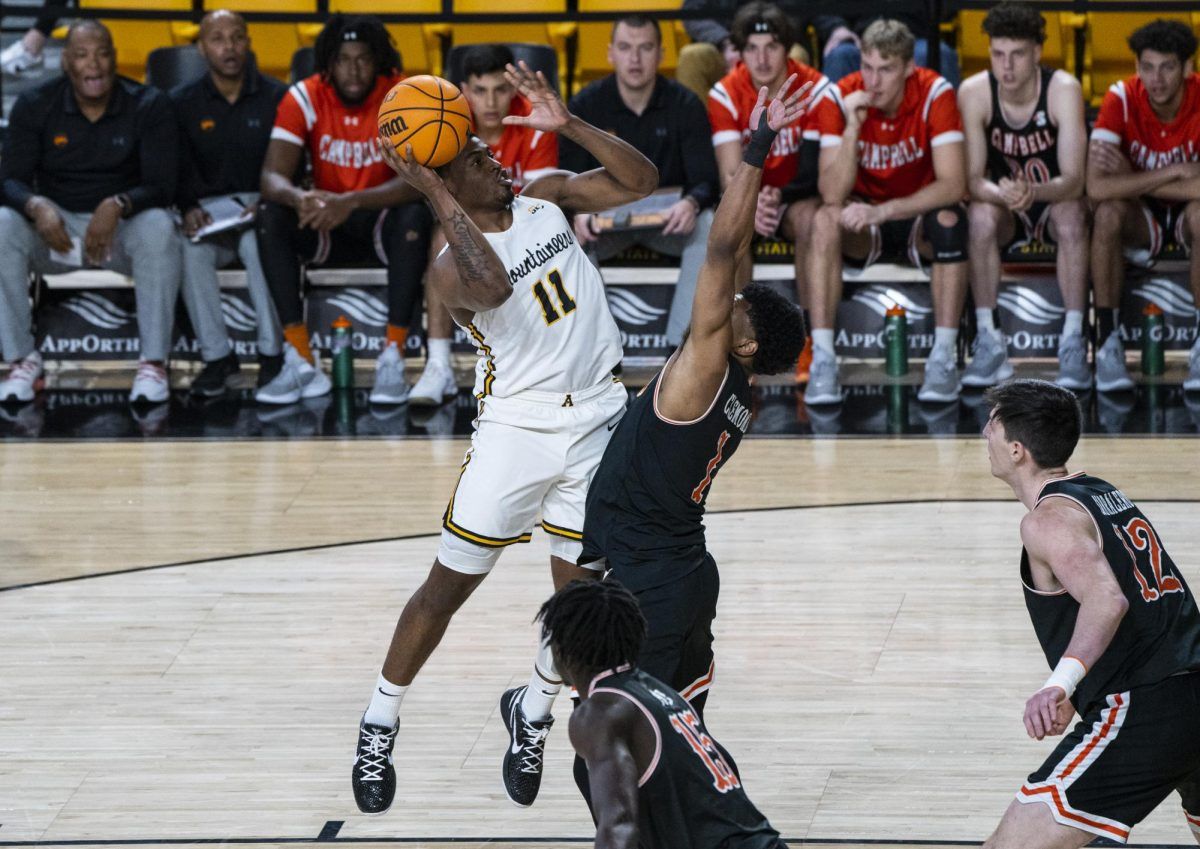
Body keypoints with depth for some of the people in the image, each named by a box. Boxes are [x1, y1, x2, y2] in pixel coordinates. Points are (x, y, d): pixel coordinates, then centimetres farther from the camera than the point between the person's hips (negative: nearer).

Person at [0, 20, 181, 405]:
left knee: (158, 226, -36)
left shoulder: (149, 106, -7)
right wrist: (36, 206, -32)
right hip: (56, 226, 1)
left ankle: (153, 363, -29)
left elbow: (162, 186, -13)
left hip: (120, 227, -1)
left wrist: (118, 206, -35)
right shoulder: (34, 106, -3)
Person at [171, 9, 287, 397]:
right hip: (209, 208, 2)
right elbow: (179, 169, -1)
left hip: (260, 205, -2)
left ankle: (272, 353, -25)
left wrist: (264, 203, -22)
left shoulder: (276, 98, 3)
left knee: (260, 241, -37)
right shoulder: (182, 103, 6)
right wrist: (190, 208, -22)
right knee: (191, 249, -32)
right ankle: (216, 356, -22)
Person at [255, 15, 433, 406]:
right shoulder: (304, 98, -11)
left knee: (415, 217, -35)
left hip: (381, 217, -2)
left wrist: (352, 202, -45)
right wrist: (299, 198, -45)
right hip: (325, 226, 2)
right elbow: (272, 176, -19)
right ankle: (300, 362, -27)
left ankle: (393, 360, -32)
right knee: (270, 217, -26)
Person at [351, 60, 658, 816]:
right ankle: (381, 724, 15)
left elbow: (641, 180, -3)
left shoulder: (547, 198, 3)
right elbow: (493, 286, -37)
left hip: (598, 418, 4)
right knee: (451, 583, 0)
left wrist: (568, 125, -15)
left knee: (578, 591, 9)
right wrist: (436, 195, -36)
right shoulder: (452, 266, -14)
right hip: (517, 424, -4)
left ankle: (534, 712, 33)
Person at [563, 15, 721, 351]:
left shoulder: (685, 105, -7)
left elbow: (706, 180, -12)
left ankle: (682, 346, -27)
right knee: (571, 237, -32)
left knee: (707, 229, -32)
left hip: (668, 219, 0)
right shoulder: (586, 105, -6)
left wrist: (691, 203, -37)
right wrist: (579, 211, -33)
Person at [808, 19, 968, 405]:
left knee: (950, 220, -34)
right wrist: (852, 127, -35)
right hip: (865, 219, 1)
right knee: (825, 220, -31)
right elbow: (832, 195, -24)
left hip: (918, 215, -1)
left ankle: (944, 358, -26)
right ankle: (822, 360, -30)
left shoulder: (934, 94, -18)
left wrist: (885, 211, -37)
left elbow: (953, 184, -27)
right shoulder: (839, 98, -16)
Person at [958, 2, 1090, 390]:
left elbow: (1073, 180, -28)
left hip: (1055, 201, -1)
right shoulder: (973, 93, -18)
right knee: (981, 214, -32)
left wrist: (1033, 193, -50)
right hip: (1006, 211, 1)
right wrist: (1003, 194, -44)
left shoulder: (1064, 89, -22)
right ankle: (988, 340, -27)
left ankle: (1073, 342, -31)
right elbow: (972, 179, -20)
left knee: (1071, 215, -35)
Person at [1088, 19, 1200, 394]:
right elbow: (1096, 187, -31)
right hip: (1142, 216, 1)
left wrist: (1132, 177, -27)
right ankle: (1108, 341, -23)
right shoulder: (1121, 99, -19)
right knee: (1109, 212, -33)